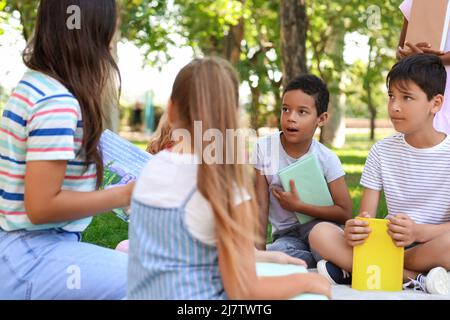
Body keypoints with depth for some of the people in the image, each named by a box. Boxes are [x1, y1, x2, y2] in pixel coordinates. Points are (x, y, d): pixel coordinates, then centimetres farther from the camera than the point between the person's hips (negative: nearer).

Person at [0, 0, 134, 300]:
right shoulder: (57, 102, -21)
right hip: (32, 261, -10)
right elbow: (41, 206, -23)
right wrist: (125, 194, -14)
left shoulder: (32, 84, 8)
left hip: (29, 250, 10)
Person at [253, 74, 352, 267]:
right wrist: (259, 251, -12)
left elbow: (345, 213, -12)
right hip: (285, 234, 2)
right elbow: (261, 207, -7)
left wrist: (298, 206, -18)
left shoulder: (326, 159, -11)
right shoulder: (264, 148, -9)